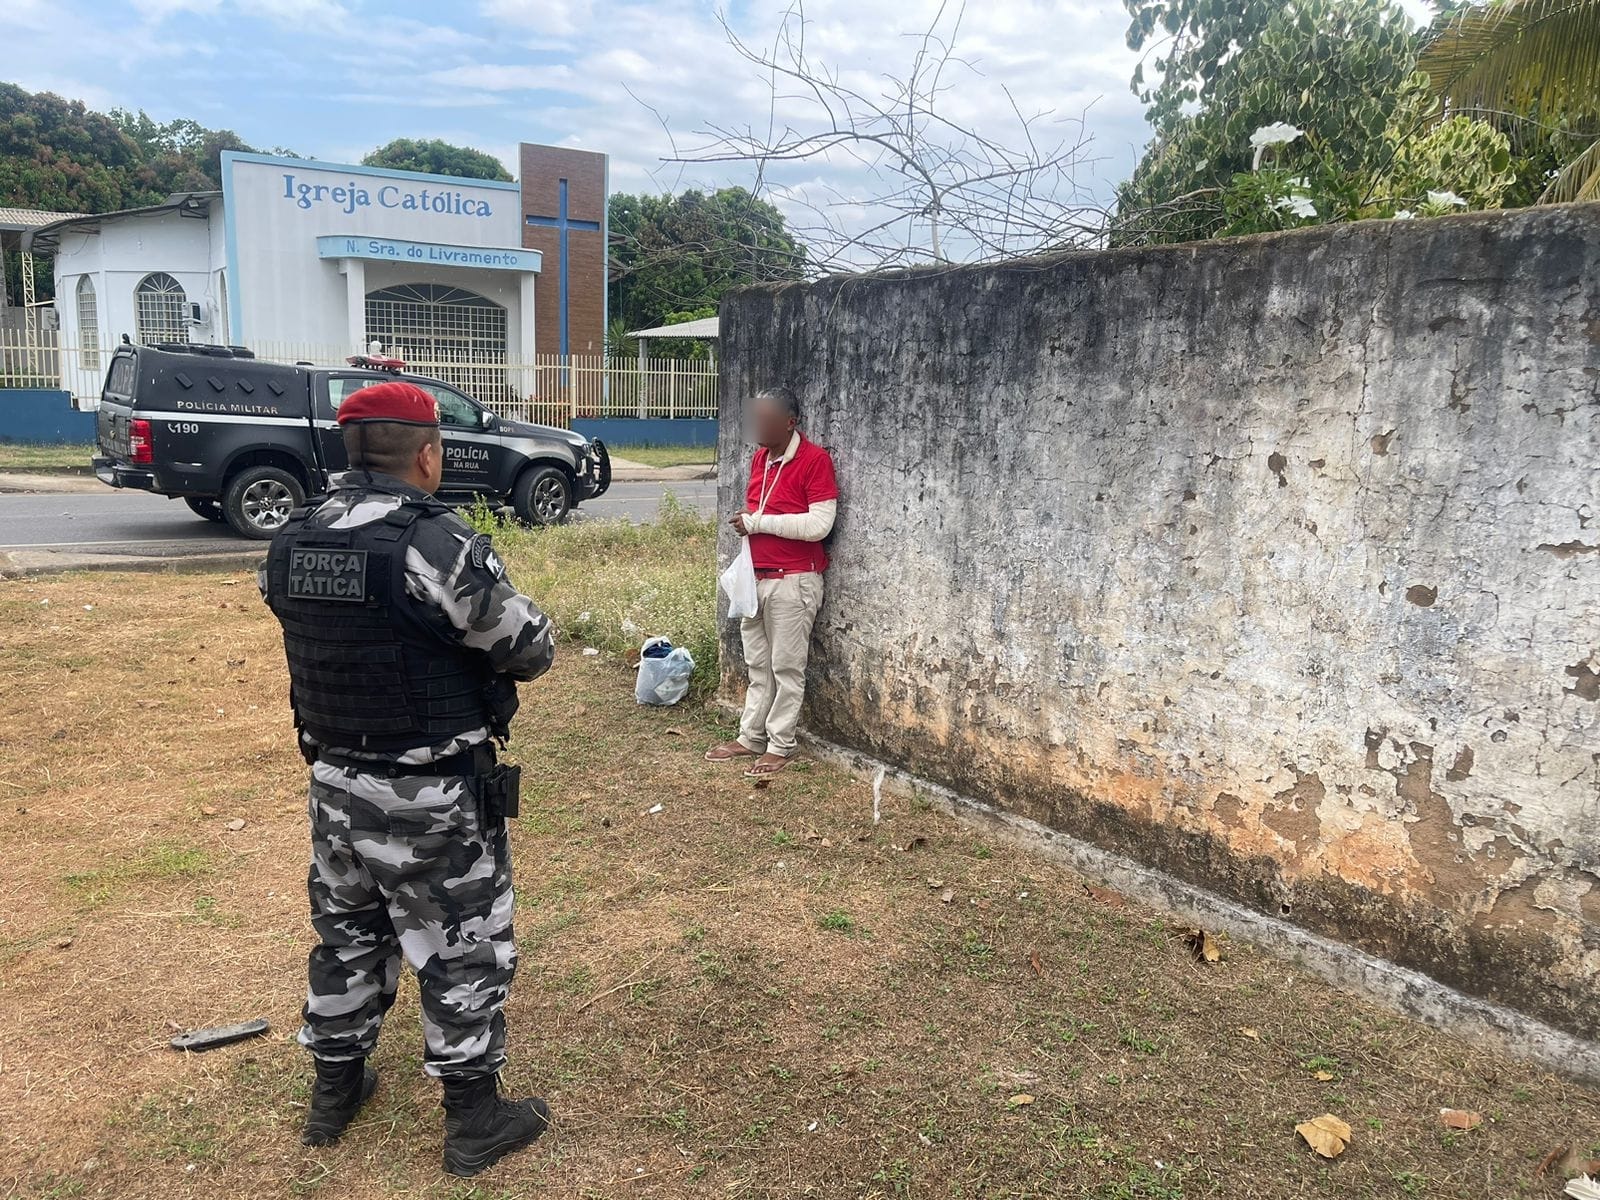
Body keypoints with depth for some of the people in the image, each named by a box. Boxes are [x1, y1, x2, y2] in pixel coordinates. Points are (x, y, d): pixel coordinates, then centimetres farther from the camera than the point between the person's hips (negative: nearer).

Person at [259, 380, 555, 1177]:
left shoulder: (292, 543, -1)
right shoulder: (436, 544, -23)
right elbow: (531, 649, -14)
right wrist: (490, 638, 8)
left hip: (335, 782, 7)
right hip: (430, 797, -6)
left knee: (347, 935, 23)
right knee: (462, 950, 10)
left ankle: (336, 1090, 40)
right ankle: (473, 1118, 24)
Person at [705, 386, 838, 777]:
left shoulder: (815, 459, -13)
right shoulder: (760, 458, 11)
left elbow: (819, 524, -20)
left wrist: (756, 523, -16)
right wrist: (745, 521, 5)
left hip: (793, 581, -7)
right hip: (756, 578, 8)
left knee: (787, 667, 2)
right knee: (758, 664, 15)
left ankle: (781, 746, 13)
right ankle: (751, 737, 24)